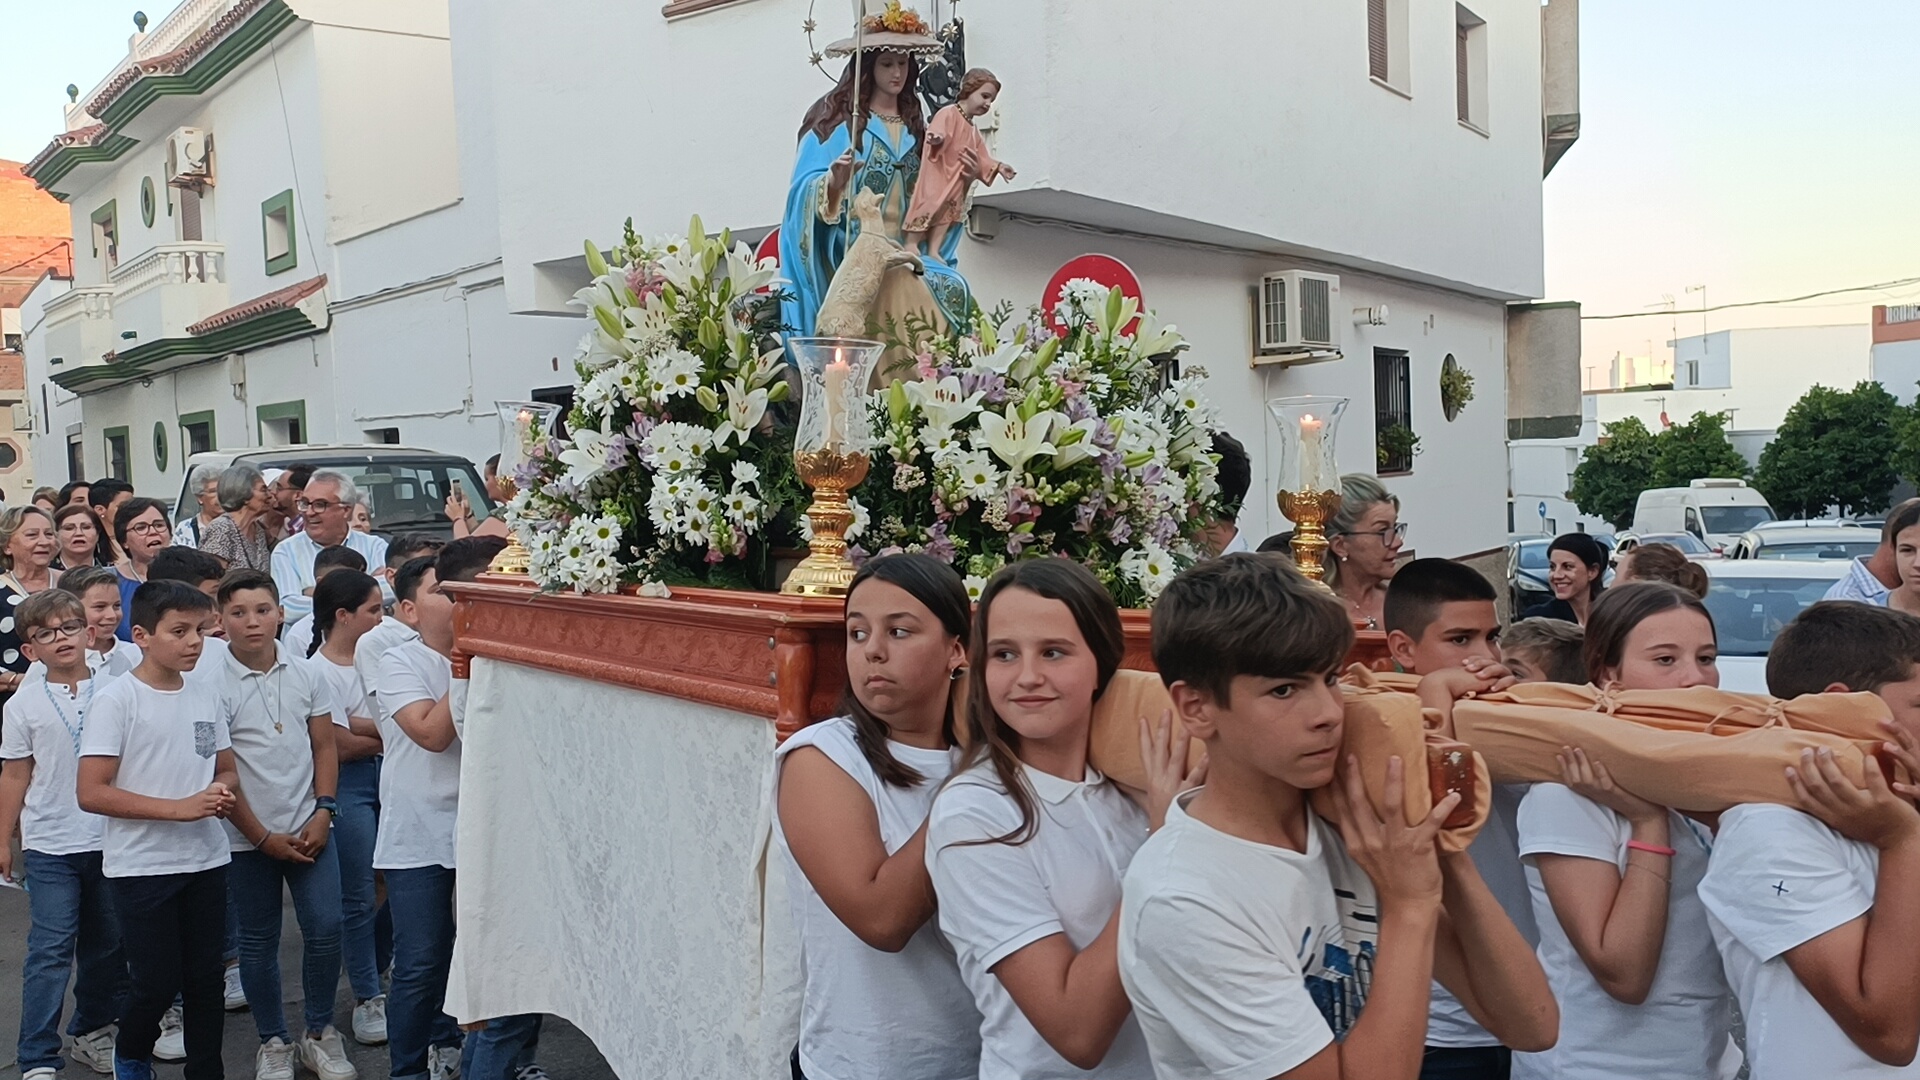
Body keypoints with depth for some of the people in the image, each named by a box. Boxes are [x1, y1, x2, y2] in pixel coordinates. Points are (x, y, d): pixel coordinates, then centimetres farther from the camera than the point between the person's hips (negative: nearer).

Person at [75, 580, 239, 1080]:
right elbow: (91, 793, -15)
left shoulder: (207, 692, 4)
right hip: (142, 868, -4)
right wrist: (179, 808, -21)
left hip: (206, 860, 5)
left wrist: (222, 789, -9)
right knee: (157, 983, 3)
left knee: (206, 979, 10)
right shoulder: (116, 699, -11)